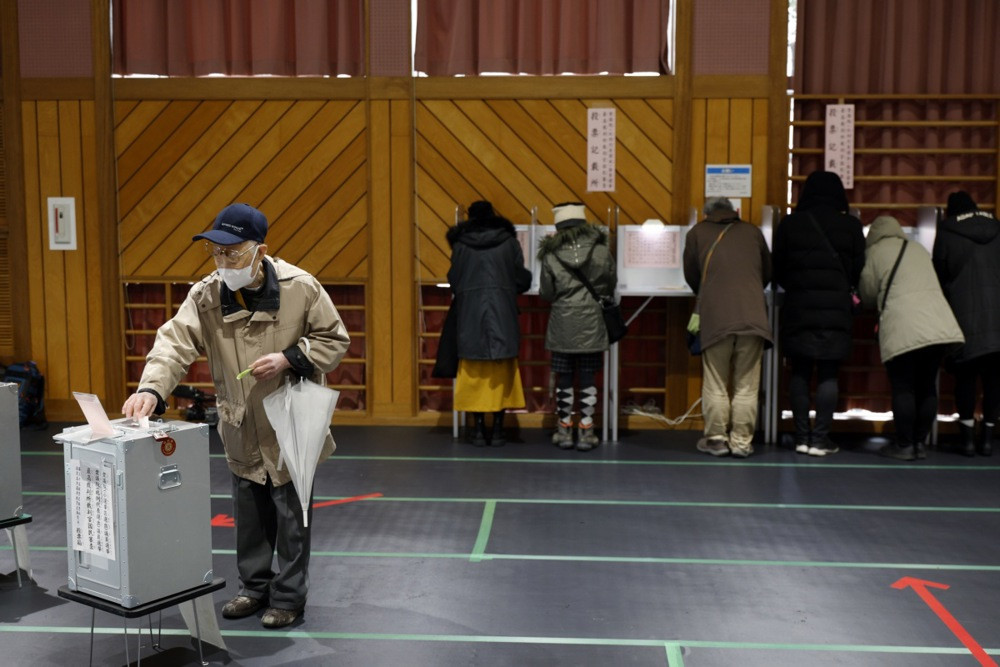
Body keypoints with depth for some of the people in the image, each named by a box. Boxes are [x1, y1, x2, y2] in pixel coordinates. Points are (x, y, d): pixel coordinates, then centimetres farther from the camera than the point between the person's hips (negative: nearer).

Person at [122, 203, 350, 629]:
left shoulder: (300, 288, -16)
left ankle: (289, 597, 24)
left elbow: (334, 339, -7)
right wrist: (151, 389, -40)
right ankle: (254, 586, 37)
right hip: (241, 430, 4)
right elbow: (175, 342, -22)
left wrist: (288, 359, -22)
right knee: (248, 514, 18)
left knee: (291, 516, 7)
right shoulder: (205, 296, -10)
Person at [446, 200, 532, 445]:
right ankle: (497, 431, 7)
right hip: (502, 314, 0)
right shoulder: (509, 241, 2)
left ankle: (479, 430, 7)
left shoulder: (461, 243, 1)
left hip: (471, 315, 0)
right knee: (502, 373, 7)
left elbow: (453, 280, 5)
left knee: (474, 374, 8)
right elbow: (522, 279, 3)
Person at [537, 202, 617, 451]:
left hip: (562, 325, -1)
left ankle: (564, 429, 15)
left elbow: (546, 293, -2)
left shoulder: (550, 256, -7)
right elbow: (611, 284, 9)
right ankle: (586, 431, 11)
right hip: (592, 324, 1)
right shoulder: (601, 251, -4)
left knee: (564, 378, 8)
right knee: (588, 378, 7)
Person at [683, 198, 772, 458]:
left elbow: (691, 275, 18)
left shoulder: (697, 233, 11)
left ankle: (716, 439, 12)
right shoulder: (752, 232, 16)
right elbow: (768, 272, 24)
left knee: (715, 385, 8)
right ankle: (742, 441, 9)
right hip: (752, 317, 1)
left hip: (715, 318, -1)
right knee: (746, 385, 6)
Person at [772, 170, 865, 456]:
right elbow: (858, 271, 4)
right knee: (828, 374, 4)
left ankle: (802, 436, 8)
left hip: (798, 307, 1)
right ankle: (820, 438, 4)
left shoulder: (790, 223, 2)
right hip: (836, 308, 0)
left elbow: (777, 268, 6)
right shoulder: (851, 226, 2)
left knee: (800, 372, 8)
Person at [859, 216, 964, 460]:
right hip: (940, 325, 6)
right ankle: (921, 443, 17)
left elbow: (868, 294, 8)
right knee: (927, 386, 11)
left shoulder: (875, 251, 6)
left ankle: (904, 445, 4)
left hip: (903, 328, -5)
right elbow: (928, 285, 23)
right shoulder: (919, 249, 22)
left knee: (903, 388, 1)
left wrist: (881, 303, 31)